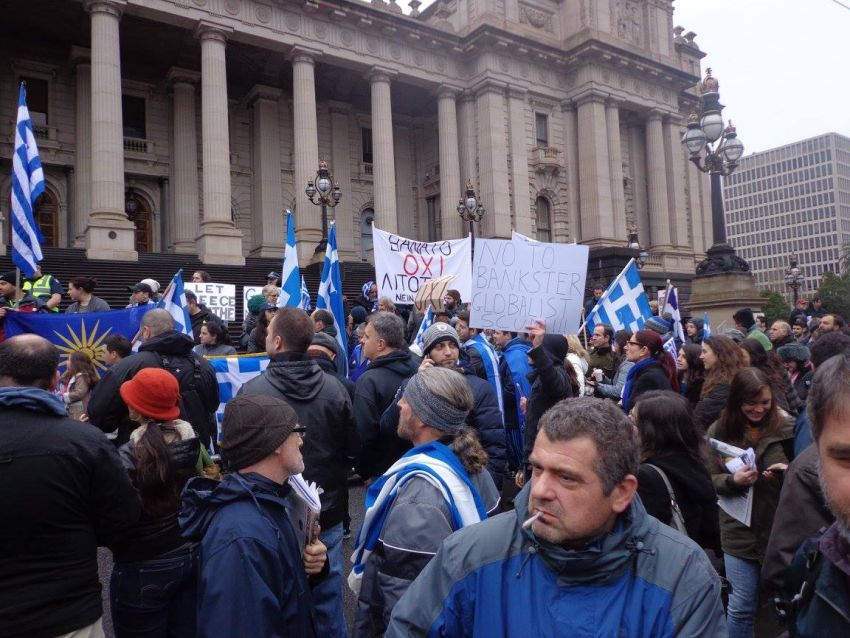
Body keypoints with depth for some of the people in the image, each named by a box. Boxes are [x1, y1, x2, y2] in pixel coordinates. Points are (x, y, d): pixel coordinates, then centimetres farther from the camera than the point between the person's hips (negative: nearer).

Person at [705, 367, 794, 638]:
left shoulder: (787, 427, -8)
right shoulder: (719, 431, -3)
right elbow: (708, 481, -1)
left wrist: (791, 472, -19)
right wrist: (733, 480, -20)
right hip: (739, 532, 1)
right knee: (741, 606, 10)